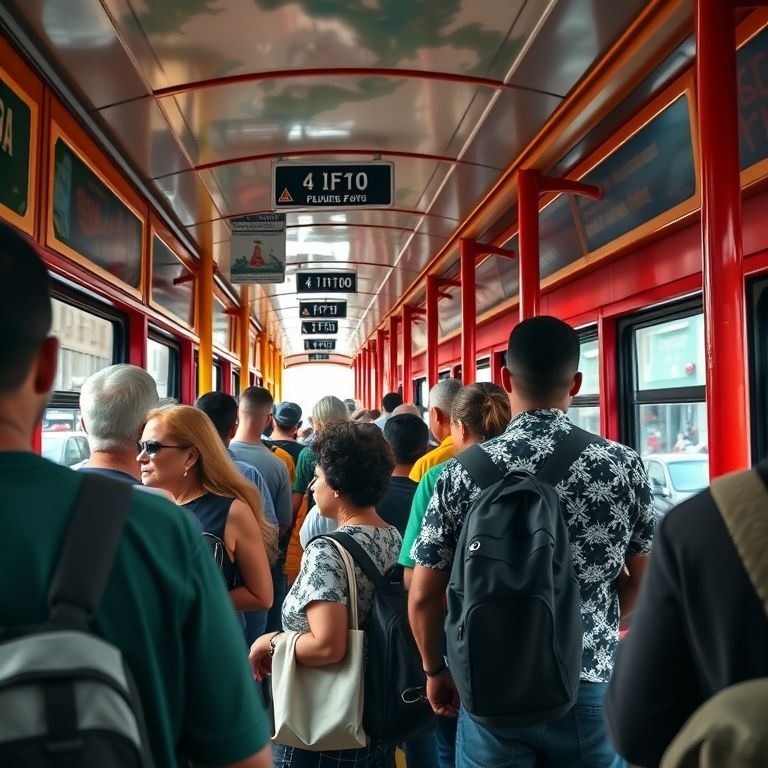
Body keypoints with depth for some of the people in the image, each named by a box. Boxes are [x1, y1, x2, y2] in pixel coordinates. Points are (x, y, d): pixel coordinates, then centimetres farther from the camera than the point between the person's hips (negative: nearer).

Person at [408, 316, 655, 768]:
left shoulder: (463, 473, -11)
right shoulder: (623, 465, -9)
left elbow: (423, 596, -5)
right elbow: (645, 582, 2)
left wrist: (436, 670, 11)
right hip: (590, 688, 1)